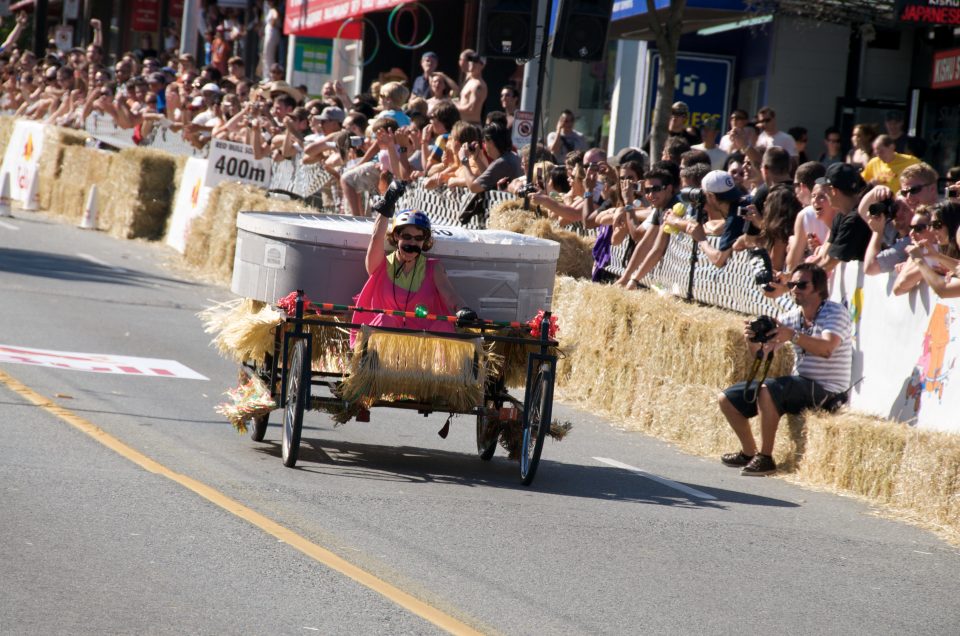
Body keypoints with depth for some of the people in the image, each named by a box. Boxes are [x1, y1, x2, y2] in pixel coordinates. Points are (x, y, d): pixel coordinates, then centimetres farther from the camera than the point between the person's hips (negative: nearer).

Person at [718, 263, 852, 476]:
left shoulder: (835, 312, -11)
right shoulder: (792, 318, 10)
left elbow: (827, 348, -30)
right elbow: (762, 353, 6)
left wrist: (793, 336, -44)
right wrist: (752, 340, -17)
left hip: (826, 391, -8)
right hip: (799, 385, 8)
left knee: (767, 389, -34)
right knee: (728, 399, 5)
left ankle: (766, 458, -24)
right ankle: (749, 453, 22)